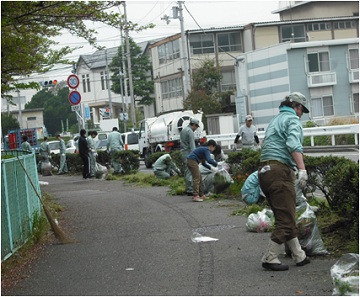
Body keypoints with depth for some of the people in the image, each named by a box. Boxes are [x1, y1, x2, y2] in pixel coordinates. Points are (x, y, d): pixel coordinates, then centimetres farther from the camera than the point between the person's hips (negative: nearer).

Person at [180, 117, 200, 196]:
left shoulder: (183, 130, 18)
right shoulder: (190, 131, -13)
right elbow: (192, 145, -18)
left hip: (183, 153, 10)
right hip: (188, 154, -10)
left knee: (186, 172, 13)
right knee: (190, 172, -10)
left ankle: (187, 188, 17)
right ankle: (190, 190, -11)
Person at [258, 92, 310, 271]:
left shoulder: (275, 120, 26)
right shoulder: (292, 119, -1)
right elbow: (294, 145, -19)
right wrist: (302, 169, -28)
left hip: (264, 170, 9)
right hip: (280, 170, -9)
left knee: (287, 217, 13)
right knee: (286, 218, -5)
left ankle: (299, 256, 19)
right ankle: (270, 259, -5)